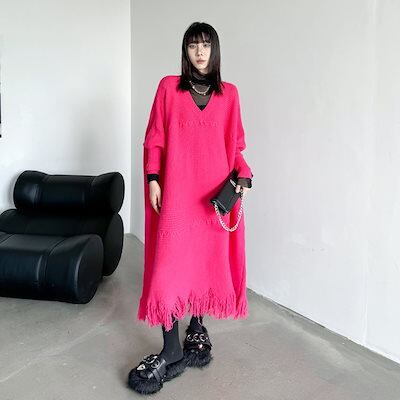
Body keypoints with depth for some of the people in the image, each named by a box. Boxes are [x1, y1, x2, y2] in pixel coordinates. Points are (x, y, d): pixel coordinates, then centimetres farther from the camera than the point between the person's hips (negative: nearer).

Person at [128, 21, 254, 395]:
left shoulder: (229, 93, 10)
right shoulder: (169, 87, 6)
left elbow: (235, 144, 11)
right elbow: (154, 139, 5)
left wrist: (243, 175, -5)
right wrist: (152, 179, -5)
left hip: (216, 193, 2)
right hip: (176, 190, -2)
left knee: (208, 260, 8)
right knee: (169, 264, -5)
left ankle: (197, 326, 30)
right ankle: (171, 350, 4)